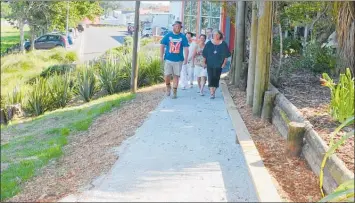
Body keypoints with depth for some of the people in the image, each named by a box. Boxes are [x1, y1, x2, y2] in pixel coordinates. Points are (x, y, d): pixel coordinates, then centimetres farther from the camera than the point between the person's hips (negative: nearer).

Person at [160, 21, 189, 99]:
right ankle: (168, 87, 23)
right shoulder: (168, 35, 3)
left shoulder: (183, 37, 3)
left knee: (176, 76, 5)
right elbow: (162, 45, 6)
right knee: (167, 75, -6)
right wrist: (161, 56, -1)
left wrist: (185, 58, -6)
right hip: (168, 59, 0)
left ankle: (174, 92, 14)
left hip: (178, 60, 0)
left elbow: (186, 48, 2)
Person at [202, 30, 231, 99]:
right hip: (210, 64, 0)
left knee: (216, 78, 4)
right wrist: (204, 62, 3)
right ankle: (212, 93, -9)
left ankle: (214, 91, 20)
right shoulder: (209, 44, 3)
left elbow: (226, 55, 4)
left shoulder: (223, 44, 2)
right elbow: (204, 54, 7)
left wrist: (224, 63, -3)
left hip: (218, 65, 0)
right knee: (211, 78, -7)